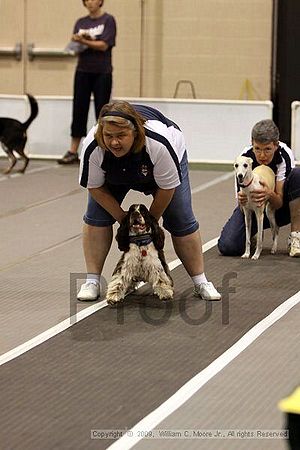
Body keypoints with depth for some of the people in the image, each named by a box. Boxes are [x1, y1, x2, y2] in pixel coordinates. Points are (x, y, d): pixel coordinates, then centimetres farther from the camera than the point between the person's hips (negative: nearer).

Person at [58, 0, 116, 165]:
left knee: (101, 111, 0)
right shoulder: (81, 22, 11)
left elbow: (104, 45, -12)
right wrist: (77, 42, -16)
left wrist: (83, 41, -20)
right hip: (83, 72, 4)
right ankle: (73, 152, 5)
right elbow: (75, 45, 5)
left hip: (102, 72, -4)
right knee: (79, 110, 2)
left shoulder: (108, 20, -3)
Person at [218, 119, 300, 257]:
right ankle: (254, 234, 13)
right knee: (227, 246, -25)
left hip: (278, 206, -1)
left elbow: (279, 202, -24)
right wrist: (241, 200, -44)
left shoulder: (284, 154, -24)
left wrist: (270, 195, -49)